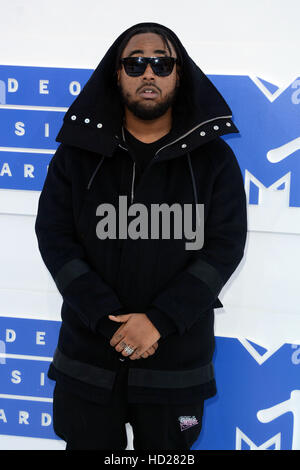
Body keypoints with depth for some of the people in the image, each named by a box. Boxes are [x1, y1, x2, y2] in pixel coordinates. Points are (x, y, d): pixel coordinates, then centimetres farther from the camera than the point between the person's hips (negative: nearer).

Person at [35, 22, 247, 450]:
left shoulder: (214, 157, 0)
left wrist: (159, 320, -16)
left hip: (177, 359, 0)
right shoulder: (78, 151, 1)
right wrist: (108, 320, -15)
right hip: (88, 357, 1)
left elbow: (225, 246, -6)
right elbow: (55, 238, -4)